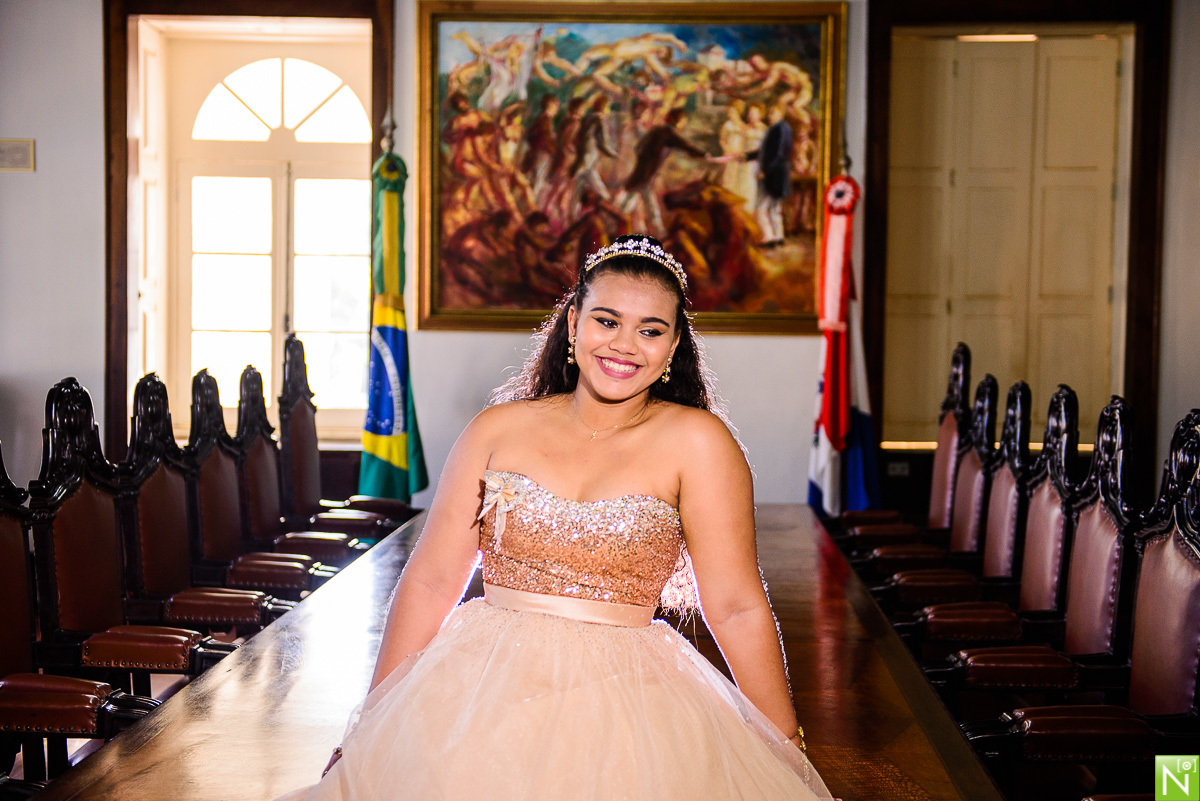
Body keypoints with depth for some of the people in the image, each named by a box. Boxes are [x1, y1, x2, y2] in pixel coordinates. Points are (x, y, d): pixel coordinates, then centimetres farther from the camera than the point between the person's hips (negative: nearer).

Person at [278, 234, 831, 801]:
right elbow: (430, 582, 6)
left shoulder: (696, 441, -3)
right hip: (482, 689, 2)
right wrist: (371, 727, 6)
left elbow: (737, 608, -4)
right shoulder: (499, 429, 4)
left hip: (627, 703, -1)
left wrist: (786, 753, -3)